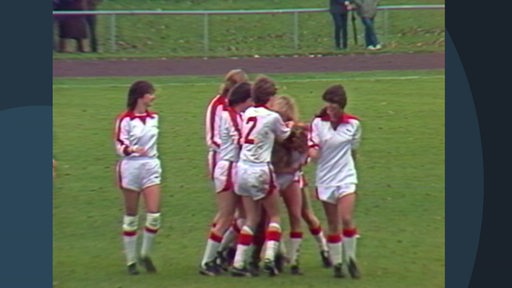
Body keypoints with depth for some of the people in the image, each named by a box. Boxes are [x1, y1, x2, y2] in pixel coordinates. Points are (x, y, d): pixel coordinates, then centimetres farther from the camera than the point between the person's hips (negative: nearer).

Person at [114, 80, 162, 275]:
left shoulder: (154, 118, 10)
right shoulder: (125, 119, -7)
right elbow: (119, 145, -9)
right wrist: (132, 150, -29)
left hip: (151, 167, 4)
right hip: (131, 167, -4)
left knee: (154, 214, -8)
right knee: (131, 217, 3)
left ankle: (145, 255, 10)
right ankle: (131, 261, 11)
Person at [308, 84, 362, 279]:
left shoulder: (353, 124, -2)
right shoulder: (318, 122, -4)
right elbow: (314, 152, -7)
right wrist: (312, 151, -28)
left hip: (346, 177, -1)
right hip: (325, 178, 1)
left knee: (346, 219, -14)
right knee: (333, 224, 5)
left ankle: (350, 259, 2)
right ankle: (337, 263, 15)